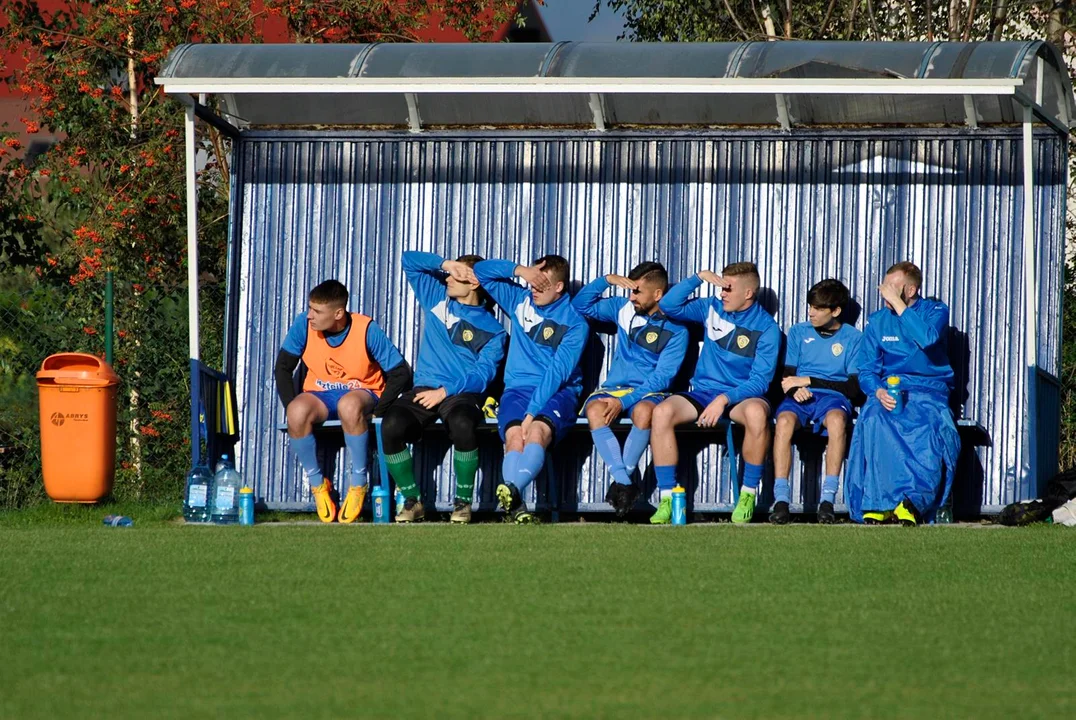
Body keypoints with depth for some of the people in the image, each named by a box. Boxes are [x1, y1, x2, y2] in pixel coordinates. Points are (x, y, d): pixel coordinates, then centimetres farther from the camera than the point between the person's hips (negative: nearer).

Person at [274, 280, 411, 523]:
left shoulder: (367, 330, -17)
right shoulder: (304, 325, -10)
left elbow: (400, 373, -11)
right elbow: (283, 368, 0)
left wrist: (377, 411, -19)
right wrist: (292, 409, -12)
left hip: (362, 394, -3)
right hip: (319, 395, 3)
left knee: (349, 405, -41)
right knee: (298, 412, -34)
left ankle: (358, 485, -23)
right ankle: (317, 484, -12)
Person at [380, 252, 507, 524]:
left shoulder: (491, 330, 7)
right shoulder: (437, 300, 20)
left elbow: (483, 375, -6)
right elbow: (410, 260, 23)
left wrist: (445, 391, -19)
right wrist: (445, 263, 8)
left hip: (462, 393, -3)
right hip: (425, 389, 3)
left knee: (462, 423, -40)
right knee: (391, 425, -30)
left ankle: (463, 502, -21)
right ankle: (411, 501, -15)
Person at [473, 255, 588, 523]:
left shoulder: (575, 323, 0)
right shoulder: (521, 301, 15)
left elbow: (558, 371, -11)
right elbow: (481, 271, 17)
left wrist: (533, 410, -21)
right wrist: (519, 270, 1)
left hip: (557, 391, -3)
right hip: (518, 388, 3)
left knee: (537, 431, -36)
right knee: (515, 434, -31)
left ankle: (513, 490, -60)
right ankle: (516, 507, -46)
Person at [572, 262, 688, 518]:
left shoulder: (675, 329, -3)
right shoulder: (624, 309, 12)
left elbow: (662, 377, -11)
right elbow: (582, 305, 20)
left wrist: (624, 401, -22)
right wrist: (605, 280, 3)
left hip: (648, 391, -3)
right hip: (614, 388, 3)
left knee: (644, 411, -40)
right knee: (595, 409, -33)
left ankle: (620, 482, -26)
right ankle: (625, 483, -37)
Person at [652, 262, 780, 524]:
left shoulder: (766, 328, -6)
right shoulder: (713, 309, 7)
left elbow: (760, 380, -12)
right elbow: (668, 305, 0)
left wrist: (725, 399, -26)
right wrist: (699, 277, -9)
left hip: (742, 395, -3)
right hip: (704, 392, 3)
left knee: (756, 412, -40)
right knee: (661, 412, -27)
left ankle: (748, 495, -24)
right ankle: (666, 498, -23)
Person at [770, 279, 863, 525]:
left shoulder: (853, 338, 8)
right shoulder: (799, 332, 16)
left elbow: (853, 386, -1)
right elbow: (788, 377, 13)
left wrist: (808, 381, -7)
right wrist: (794, 388, -13)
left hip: (833, 397, -2)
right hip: (801, 398, 2)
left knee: (836, 418, -39)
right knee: (785, 420, -35)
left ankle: (828, 499, -39)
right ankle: (781, 499, -39)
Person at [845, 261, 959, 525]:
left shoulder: (935, 311, 5)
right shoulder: (877, 321, 14)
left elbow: (927, 338, -18)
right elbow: (866, 370, 9)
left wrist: (897, 304, -14)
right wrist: (879, 392, -13)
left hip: (928, 392, -1)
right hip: (888, 392, 2)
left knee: (930, 427, -36)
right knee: (874, 421, -34)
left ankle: (914, 500, -30)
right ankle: (877, 504, -34)